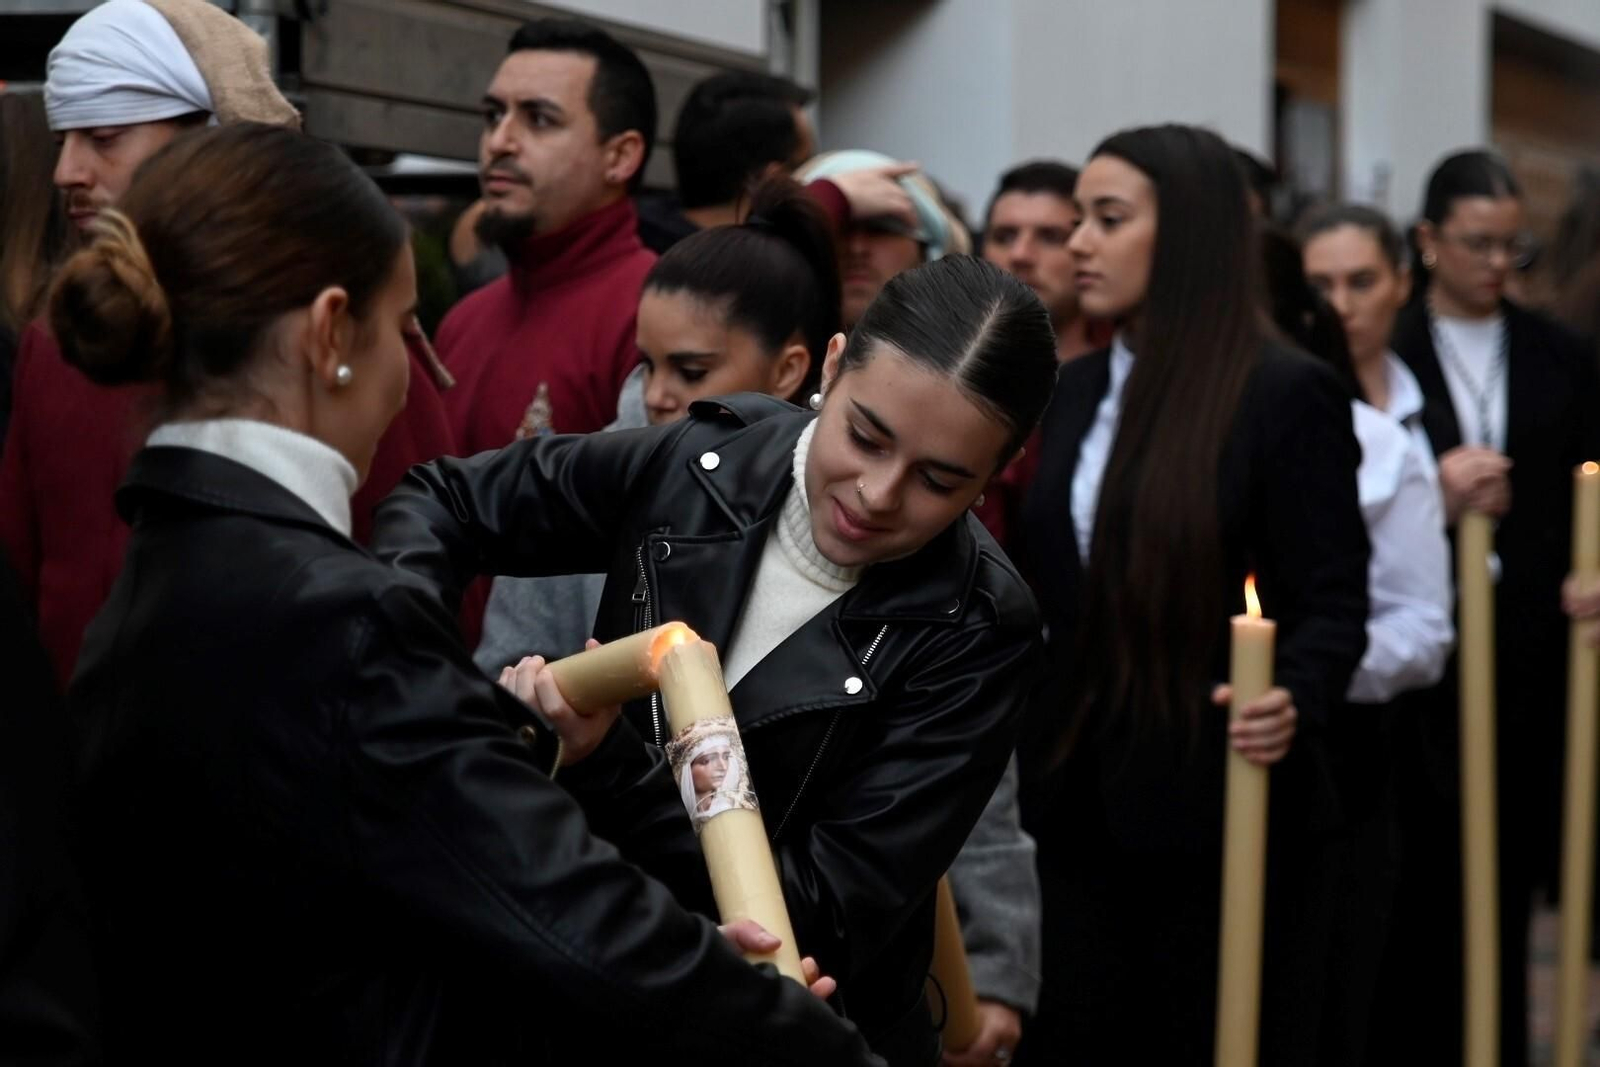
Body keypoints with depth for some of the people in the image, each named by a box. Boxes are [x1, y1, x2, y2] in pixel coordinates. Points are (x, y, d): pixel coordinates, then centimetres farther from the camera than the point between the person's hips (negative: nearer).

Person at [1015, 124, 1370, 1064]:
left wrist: (1294, 700, -29)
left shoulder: (1288, 393, -8)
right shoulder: (1070, 393, 11)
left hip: (1226, 809, -6)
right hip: (1074, 808, 6)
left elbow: (1333, 601, -11)